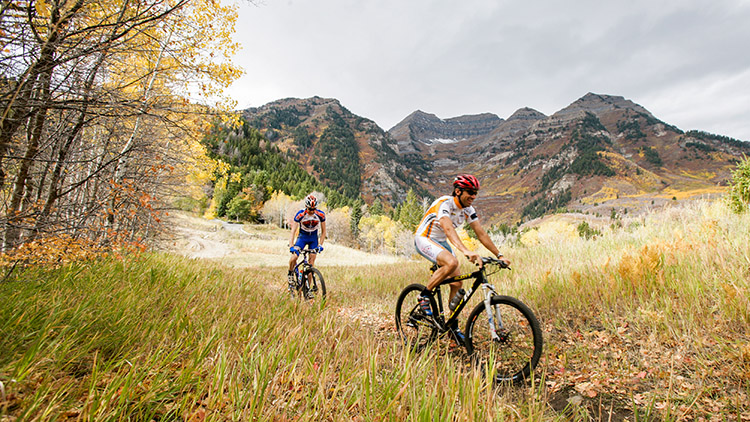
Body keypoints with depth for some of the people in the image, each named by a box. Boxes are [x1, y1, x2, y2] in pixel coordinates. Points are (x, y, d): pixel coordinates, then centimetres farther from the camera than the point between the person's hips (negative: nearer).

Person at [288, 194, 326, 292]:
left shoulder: (321, 215, -19)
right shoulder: (300, 214, -24)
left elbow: (323, 231, -9)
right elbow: (293, 231, -23)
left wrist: (320, 244, -19)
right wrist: (291, 246, -34)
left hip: (314, 238, 1)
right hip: (302, 236, -1)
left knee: (311, 262, -6)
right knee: (293, 257, -22)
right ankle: (290, 274, 8)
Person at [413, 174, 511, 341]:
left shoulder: (468, 209, -3)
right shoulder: (444, 203, -26)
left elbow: (481, 233, -1)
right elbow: (449, 229, -43)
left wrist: (499, 255, -7)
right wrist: (466, 251, -57)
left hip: (441, 242, 8)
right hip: (424, 239, -8)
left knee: (457, 283, 0)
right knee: (452, 262, -34)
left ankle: (453, 326, 15)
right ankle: (425, 296, -14)